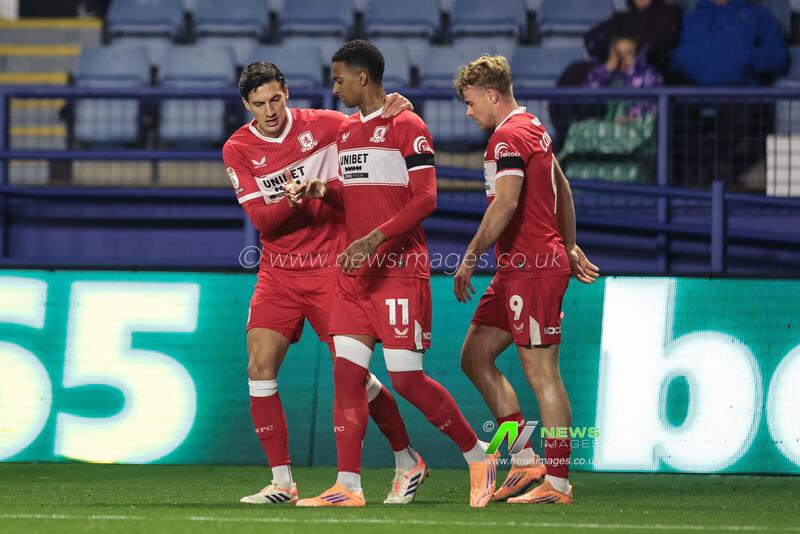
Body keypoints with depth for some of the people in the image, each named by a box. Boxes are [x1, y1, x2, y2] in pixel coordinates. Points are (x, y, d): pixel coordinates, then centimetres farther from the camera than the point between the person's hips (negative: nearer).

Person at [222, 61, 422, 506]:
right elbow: (260, 218, -7)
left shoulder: (320, 124, -4)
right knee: (260, 367, -10)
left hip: (330, 268, -2)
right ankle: (282, 482, -2)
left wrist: (390, 110, -15)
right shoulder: (237, 150, 0)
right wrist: (292, 201, -27)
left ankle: (406, 459, 18)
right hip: (278, 274, 2)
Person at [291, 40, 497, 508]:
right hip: (356, 274, 8)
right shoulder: (346, 132, 17)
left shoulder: (407, 127, -8)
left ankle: (479, 457, 9)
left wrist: (375, 239, -24)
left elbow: (426, 199, -15)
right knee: (347, 373, -1)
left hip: (401, 271, -8)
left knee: (407, 379, -8)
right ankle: (348, 486, -1)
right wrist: (323, 189, 5)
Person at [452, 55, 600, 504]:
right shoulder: (534, 129, 18)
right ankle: (525, 461, 11)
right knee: (475, 356, 11)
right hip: (518, 269, 11)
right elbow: (562, 189, 27)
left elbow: (506, 202, -24)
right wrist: (570, 247, 32)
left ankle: (558, 482, -5)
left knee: (542, 373, -7)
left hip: (532, 268, -11)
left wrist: (471, 257, -20)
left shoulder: (508, 137, -13)